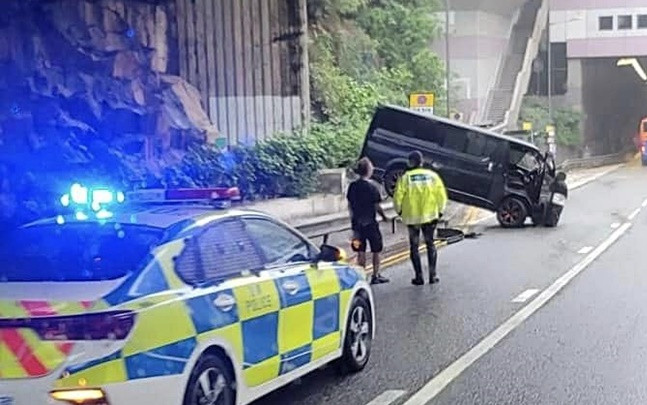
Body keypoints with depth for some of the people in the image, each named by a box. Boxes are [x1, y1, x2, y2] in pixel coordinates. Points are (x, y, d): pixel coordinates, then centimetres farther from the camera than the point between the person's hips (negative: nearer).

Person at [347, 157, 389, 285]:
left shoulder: (353, 186, 1)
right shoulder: (372, 186, -14)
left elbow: (349, 204, 8)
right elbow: (377, 206, -11)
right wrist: (384, 216, 6)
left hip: (357, 223, 5)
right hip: (370, 223, -5)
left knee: (361, 251, 10)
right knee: (376, 250, 9)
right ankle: (376, 276, 12)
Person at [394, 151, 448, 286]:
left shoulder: (405, 178, -7)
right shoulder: (433, 176, -1)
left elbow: (398, 197, -9)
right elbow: (442, 196, -3)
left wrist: (399, 211, 9)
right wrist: (439, 211, 10)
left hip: (411, 217, -1)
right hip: (430, 216, 2)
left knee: (414, 247, 9)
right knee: (430, 245, 14)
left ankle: (419, 277, 7)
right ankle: (432, 275, 10)